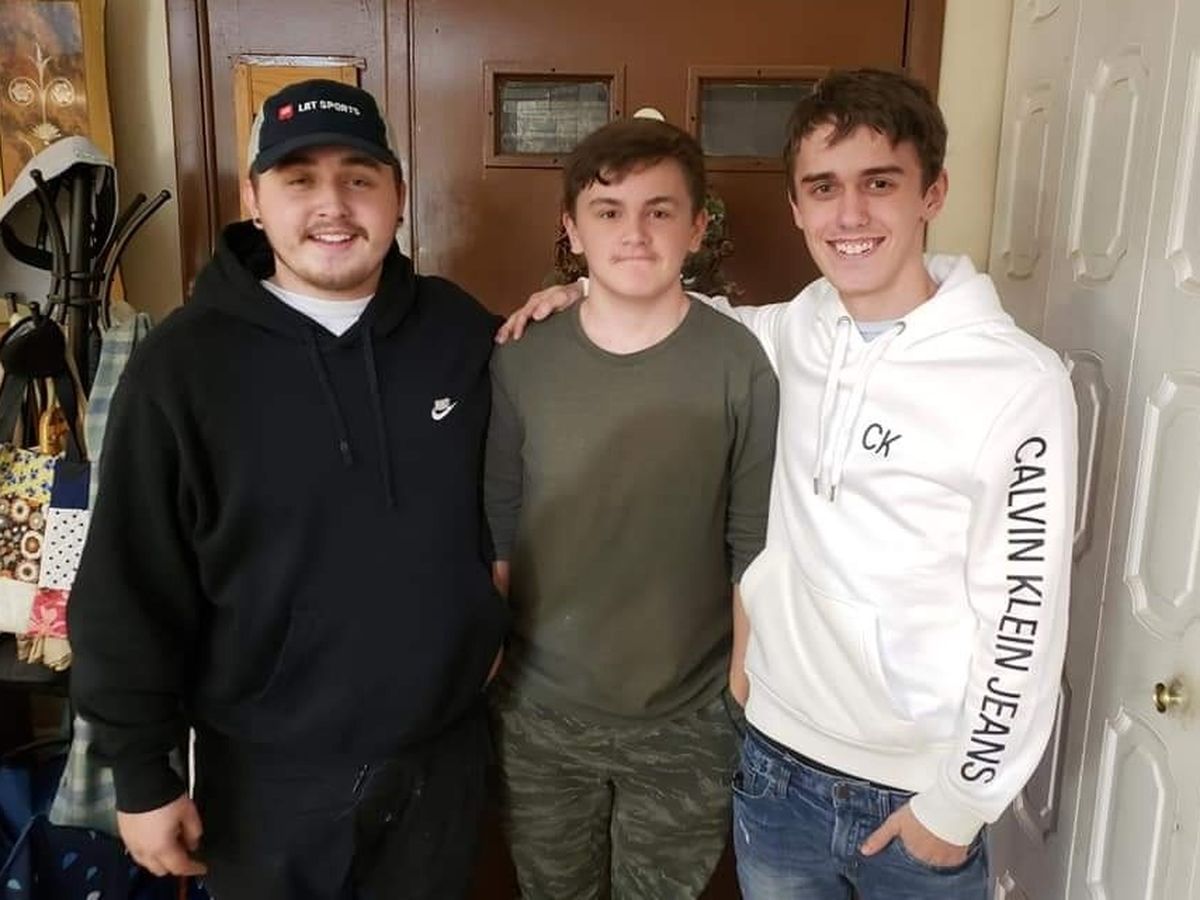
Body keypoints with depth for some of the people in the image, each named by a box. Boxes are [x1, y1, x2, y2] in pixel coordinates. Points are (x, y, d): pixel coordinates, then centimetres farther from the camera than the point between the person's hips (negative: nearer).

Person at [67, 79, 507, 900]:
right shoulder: (183, 364, -13)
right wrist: (143, 777, -5)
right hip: (268, 770, -2)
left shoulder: (461, 330, -6)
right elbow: (129, 593, -9)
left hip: (445, 748, 2)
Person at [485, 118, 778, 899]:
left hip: (689, 721, -1)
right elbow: (492, 535, 2)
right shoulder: (519, 365, -6)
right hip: (539, 716, 2)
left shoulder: (742, 365, -12)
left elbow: (758, 545, -7)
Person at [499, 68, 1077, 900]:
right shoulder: (797, 331, -3)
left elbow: (1026, 619, -13)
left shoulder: (1019, 383, -17)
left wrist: (959, 805, -8)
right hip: (774, 763, 4)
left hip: (917, 796, -4)